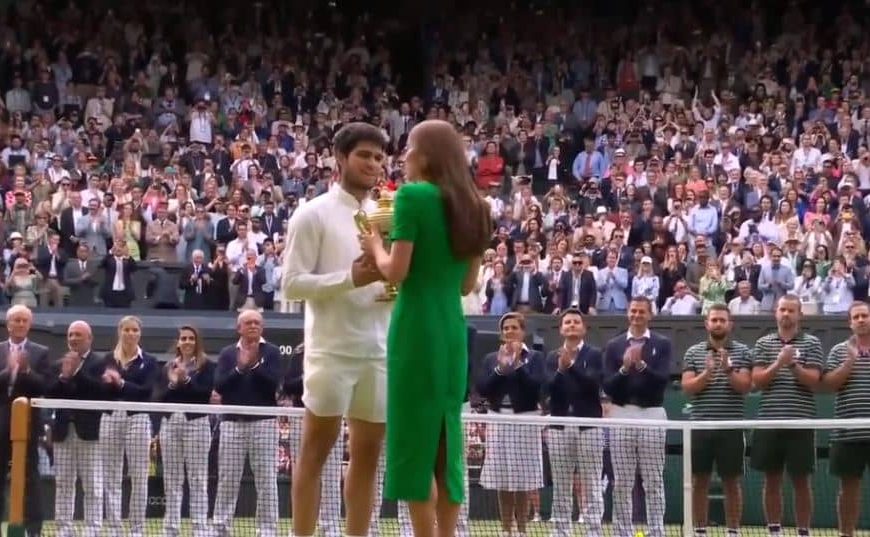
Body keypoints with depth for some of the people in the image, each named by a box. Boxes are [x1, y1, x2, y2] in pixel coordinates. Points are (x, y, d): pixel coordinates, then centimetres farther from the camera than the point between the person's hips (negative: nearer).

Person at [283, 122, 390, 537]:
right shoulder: (314, 214, -4)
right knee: (315, 451, -2)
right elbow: (292, 284, -9)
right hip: (332, 350, -6)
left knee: (368, 453, 7)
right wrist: (350, 278, -21)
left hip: (379, 351, 6)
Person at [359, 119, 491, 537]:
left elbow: (396, 272, -12)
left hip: (416, 329, -7)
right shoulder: (471, 207, 12)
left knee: (414, 440, -3)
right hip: (453, 330, 7)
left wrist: (376, 248, 6)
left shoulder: (412, 196, -9)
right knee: (445, 439, 10)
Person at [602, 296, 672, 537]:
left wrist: (641, 365, -22)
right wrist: (624, 368, -16)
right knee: (621, 483, 3)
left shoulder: (662, 344, 5)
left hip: (652, 415, -2)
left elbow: (663, 379, -8)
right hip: (621, 415, 2)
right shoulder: (614, 345, 9)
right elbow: (608, 386, 1)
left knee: (654, 482, 0)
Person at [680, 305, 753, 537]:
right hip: (700, 428, 1)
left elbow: (745, 386, -5)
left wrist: (728, 370, -21)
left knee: (732, 482, 3)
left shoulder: (742, 352, 4)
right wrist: (707, 373, -17)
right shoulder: (693, 352, 7)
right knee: (699, 481, 5)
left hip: (731, 428, -1)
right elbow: (687, 387, -1)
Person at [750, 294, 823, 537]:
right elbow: (757, 380, 1)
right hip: (769, 422, 2)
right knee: (772, 481, 6)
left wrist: (794, 365, -21)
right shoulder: (763, 344, 10)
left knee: (801, 481, 2)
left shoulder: (811, 343, 4)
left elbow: (814, 380, -5)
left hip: (800, 423, -2)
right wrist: (778, 364, -15)